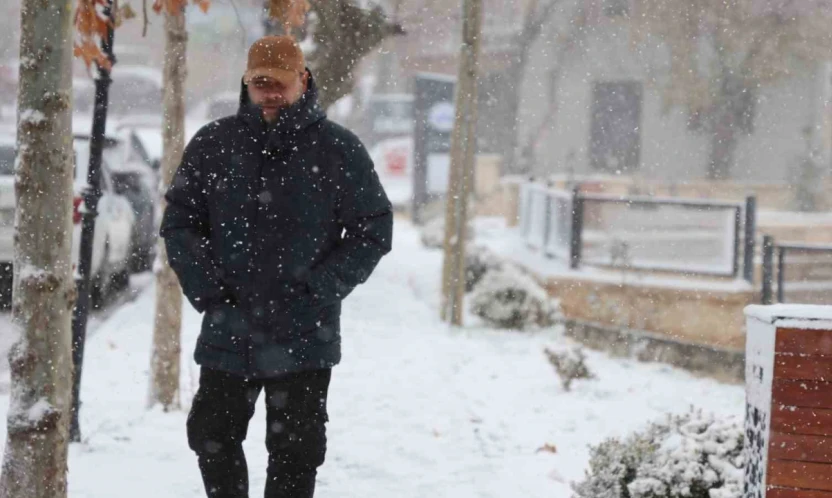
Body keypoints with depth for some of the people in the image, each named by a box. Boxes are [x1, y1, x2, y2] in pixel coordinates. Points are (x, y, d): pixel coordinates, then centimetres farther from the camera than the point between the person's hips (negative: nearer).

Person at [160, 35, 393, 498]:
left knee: (295, 452, 3)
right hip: (227, 334, 3)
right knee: (213, 437, 12)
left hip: (304, 338, -2)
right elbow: (180, 221, 7)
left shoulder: (338, 149, -3)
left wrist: (318, 293, -10)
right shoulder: (214, 144, 2)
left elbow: (374, 230, 0)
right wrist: (208, 290, -5)